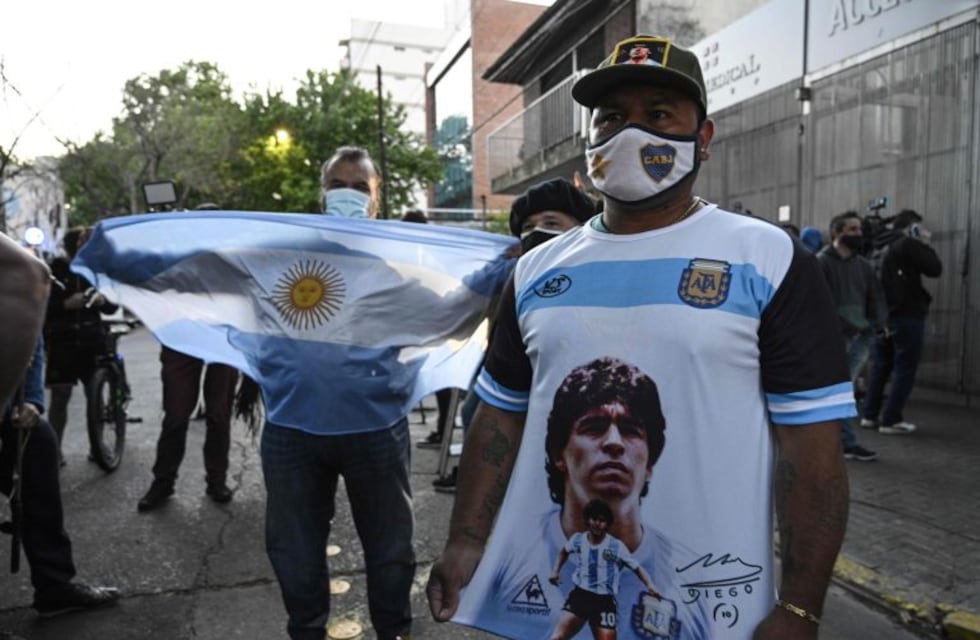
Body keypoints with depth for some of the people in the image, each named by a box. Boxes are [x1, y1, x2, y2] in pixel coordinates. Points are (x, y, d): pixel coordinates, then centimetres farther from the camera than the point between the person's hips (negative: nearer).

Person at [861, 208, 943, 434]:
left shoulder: (882, 247, 15)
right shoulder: (908, 244, -10)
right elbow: (935, 269, -9)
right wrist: (926, 244, 3)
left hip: (883, 315, 8)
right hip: (907, 315, -8)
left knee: (881, 366, 13)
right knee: (905, 368, -3)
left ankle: (870, 415, 15)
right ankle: (891, 420, -3)